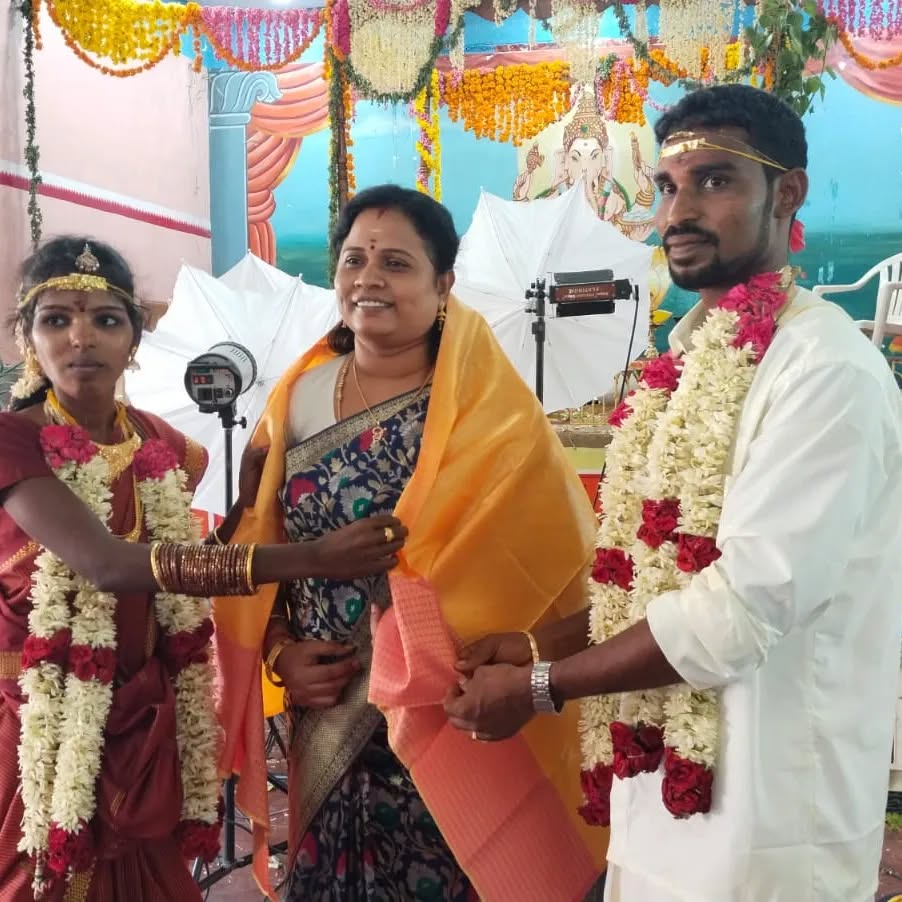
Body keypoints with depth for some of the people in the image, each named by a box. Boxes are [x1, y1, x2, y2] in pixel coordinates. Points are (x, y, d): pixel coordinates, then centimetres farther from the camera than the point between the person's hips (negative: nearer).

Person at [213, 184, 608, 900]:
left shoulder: (486, 407, -9)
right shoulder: (298, 397, 4)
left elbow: (540, 560, -12)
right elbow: (257, 547, 10)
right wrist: (279, 651, -3)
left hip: (454, 724, -4)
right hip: (327, 727, 4)